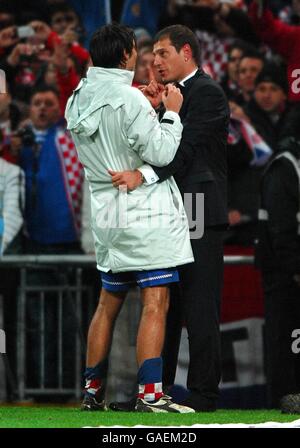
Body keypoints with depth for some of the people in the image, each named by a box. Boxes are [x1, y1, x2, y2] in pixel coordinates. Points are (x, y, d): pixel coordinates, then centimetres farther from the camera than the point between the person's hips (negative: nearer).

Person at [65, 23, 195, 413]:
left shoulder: (78, 101, 8)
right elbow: (161, 153, -16)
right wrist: (171, 113, -3)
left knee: (108, 305, 16)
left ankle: (92, 391, 19)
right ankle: (150, 394, -13)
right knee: (155, 305, -7)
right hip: (146, 212, -8)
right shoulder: (129, 100, -16)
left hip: (108, 215, 8)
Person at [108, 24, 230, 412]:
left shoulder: (207, 92, -9)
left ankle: (203, 394, -5)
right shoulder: (175, 92, 20)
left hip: (199, 215, -10)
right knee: (164, 305, 10)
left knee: (199, 307, -7)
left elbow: (186, 147, -22)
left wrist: (142, 174, -32)